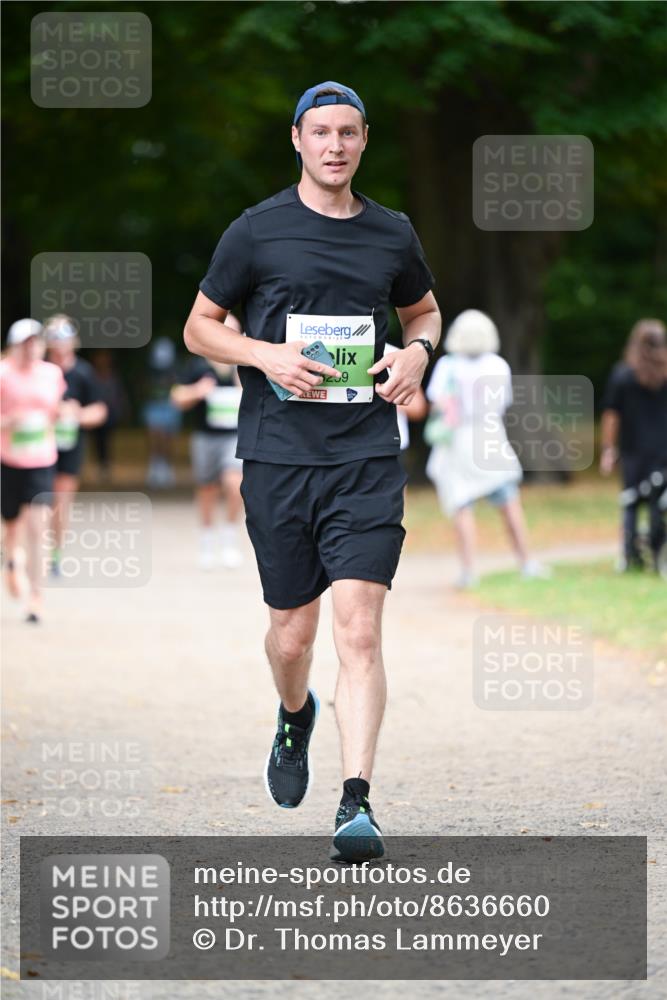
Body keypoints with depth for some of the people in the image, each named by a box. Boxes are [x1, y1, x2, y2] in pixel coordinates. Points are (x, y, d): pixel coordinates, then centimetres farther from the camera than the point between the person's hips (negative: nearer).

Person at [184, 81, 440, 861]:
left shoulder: (392, 234, 8)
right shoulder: (256, 231, 1)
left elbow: (423, 309, 26)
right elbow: (200, 326, 7)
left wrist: (417, 352, 3)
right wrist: (266, 356, -11)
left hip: (368, 455, 0)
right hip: (278, 454, 0)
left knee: (358, 627, -13)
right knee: (292, 631, 8)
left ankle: (356, 803, -17)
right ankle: (295, 717, 43)